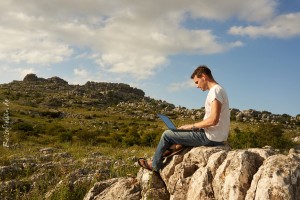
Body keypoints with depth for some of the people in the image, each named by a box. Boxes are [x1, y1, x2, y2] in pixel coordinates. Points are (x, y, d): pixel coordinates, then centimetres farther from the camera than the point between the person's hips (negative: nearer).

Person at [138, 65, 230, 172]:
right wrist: (195, 126, 9)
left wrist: (192, 126, -12)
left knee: (167, 135, -1)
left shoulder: (215, 90, -15)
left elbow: (213, 120, -24)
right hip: (216, 137, 10)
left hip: (211, 137, -10)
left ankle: (155, 165, 16)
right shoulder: (218, 90, 16)